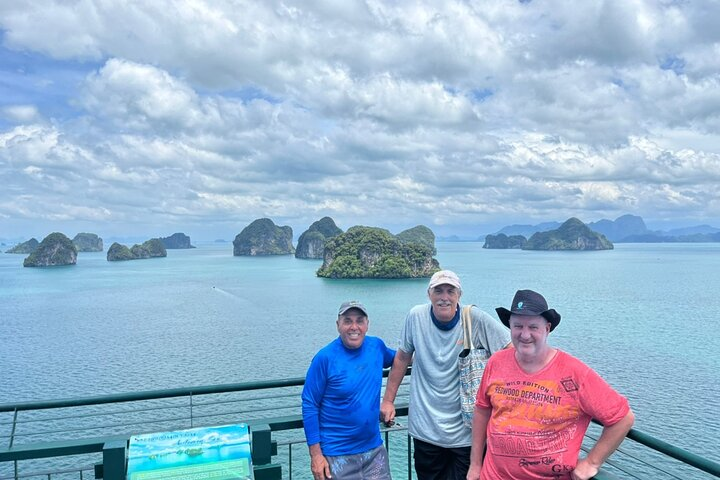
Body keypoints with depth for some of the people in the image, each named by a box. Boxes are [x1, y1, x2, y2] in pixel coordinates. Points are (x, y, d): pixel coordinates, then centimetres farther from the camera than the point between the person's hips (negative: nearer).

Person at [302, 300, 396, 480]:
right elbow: (309, 406, -11)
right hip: (337, 456, -4)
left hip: (375, 450, 4)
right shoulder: (325, 358, -14)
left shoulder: (376, 346, 0)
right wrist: (316, 455, -13)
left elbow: (395, 358, 25)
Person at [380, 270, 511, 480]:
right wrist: (388, 400, 8)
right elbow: (402, 358, 5)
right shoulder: (416, 316, -6)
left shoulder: (476, 320, -13)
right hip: (425, 429, 2)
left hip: (466, 432, -2)